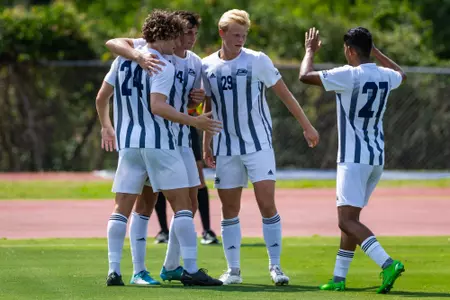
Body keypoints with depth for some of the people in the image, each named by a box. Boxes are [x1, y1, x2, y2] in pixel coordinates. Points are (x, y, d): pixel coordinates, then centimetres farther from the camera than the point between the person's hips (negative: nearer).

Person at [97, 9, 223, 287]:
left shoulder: (123, 59, 10)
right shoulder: (162, 66, -10)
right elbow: (157, 107, -21)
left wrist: (107, 128, 32)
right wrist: (193, 121, -19)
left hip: (128, 143, 6)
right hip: (158, 142, -6)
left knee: (122, 208, 7)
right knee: (182, 204, 0)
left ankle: (114, 271, -1)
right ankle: (191, 269, -5)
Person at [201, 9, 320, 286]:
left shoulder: (258, 61, -5)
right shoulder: (208, 66, 4)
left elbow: (285, 94, 1)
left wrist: (306, 125, 1)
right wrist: (206, 145, 12)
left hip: (259, 145, -3)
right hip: (226, 148, 3)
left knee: (267, 204, -10)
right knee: (229, 209, 5)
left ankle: (275, 265, -1)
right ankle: (233, 269, 13)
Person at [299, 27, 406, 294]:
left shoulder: (348, 75, -14)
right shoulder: (384, 76, 7)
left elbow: (305, 76, -9)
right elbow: (401, 74, 33)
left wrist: (311, 50, 9)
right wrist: (376, 51, 40)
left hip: (354, 159, -8)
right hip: (377, 158, 8)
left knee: (347, 220, -11)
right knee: (350, 218, 15)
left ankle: (387, 264, -28)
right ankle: (339, 279, 18)